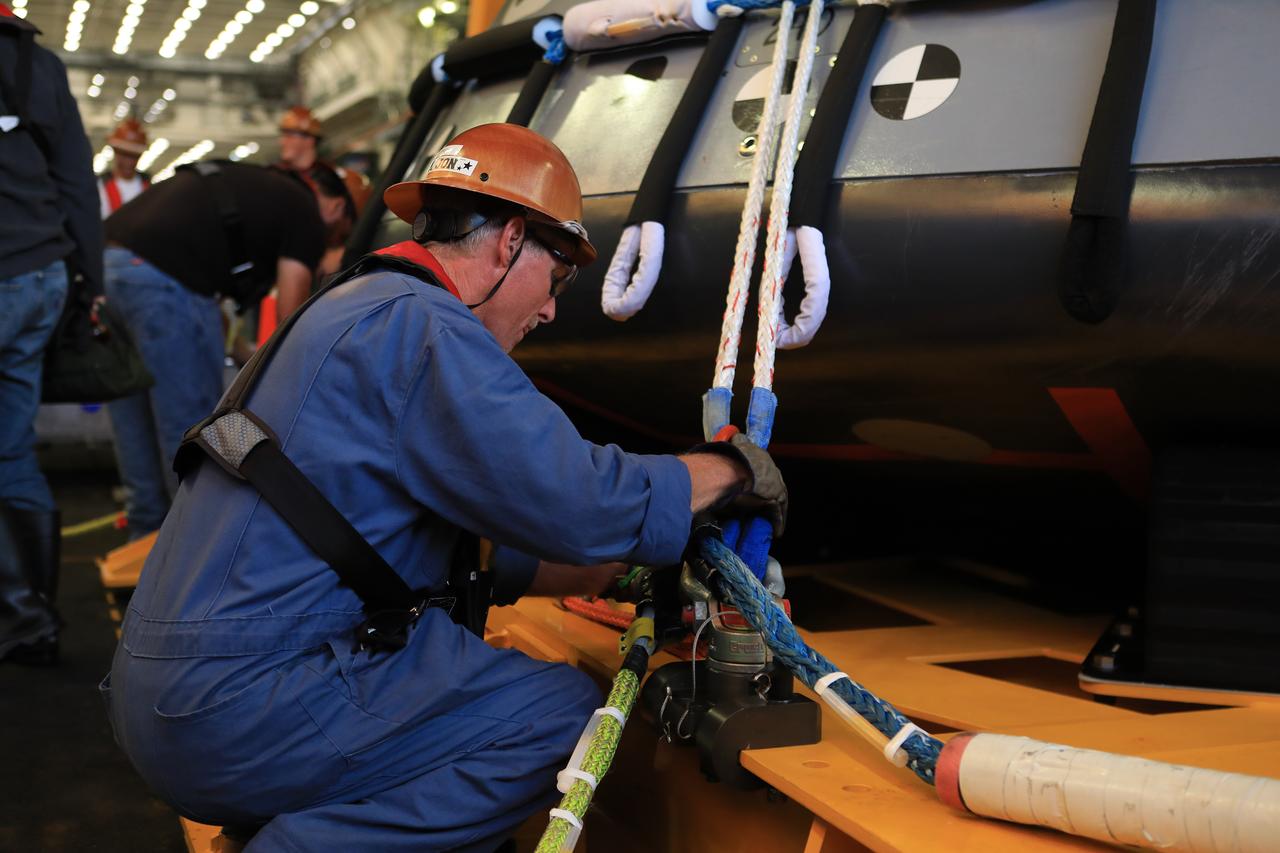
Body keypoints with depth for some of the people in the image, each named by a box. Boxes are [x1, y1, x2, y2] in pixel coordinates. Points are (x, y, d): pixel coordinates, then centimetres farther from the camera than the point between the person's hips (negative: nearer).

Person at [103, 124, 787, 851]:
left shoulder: (359, 311, 20)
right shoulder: (420, 324, -12)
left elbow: (470, 546, 23)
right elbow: (580, 503, -17)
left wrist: (622, 573, 21)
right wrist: (732, 469, 0)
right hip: (241, 703, -10)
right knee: (562, 714, -9)